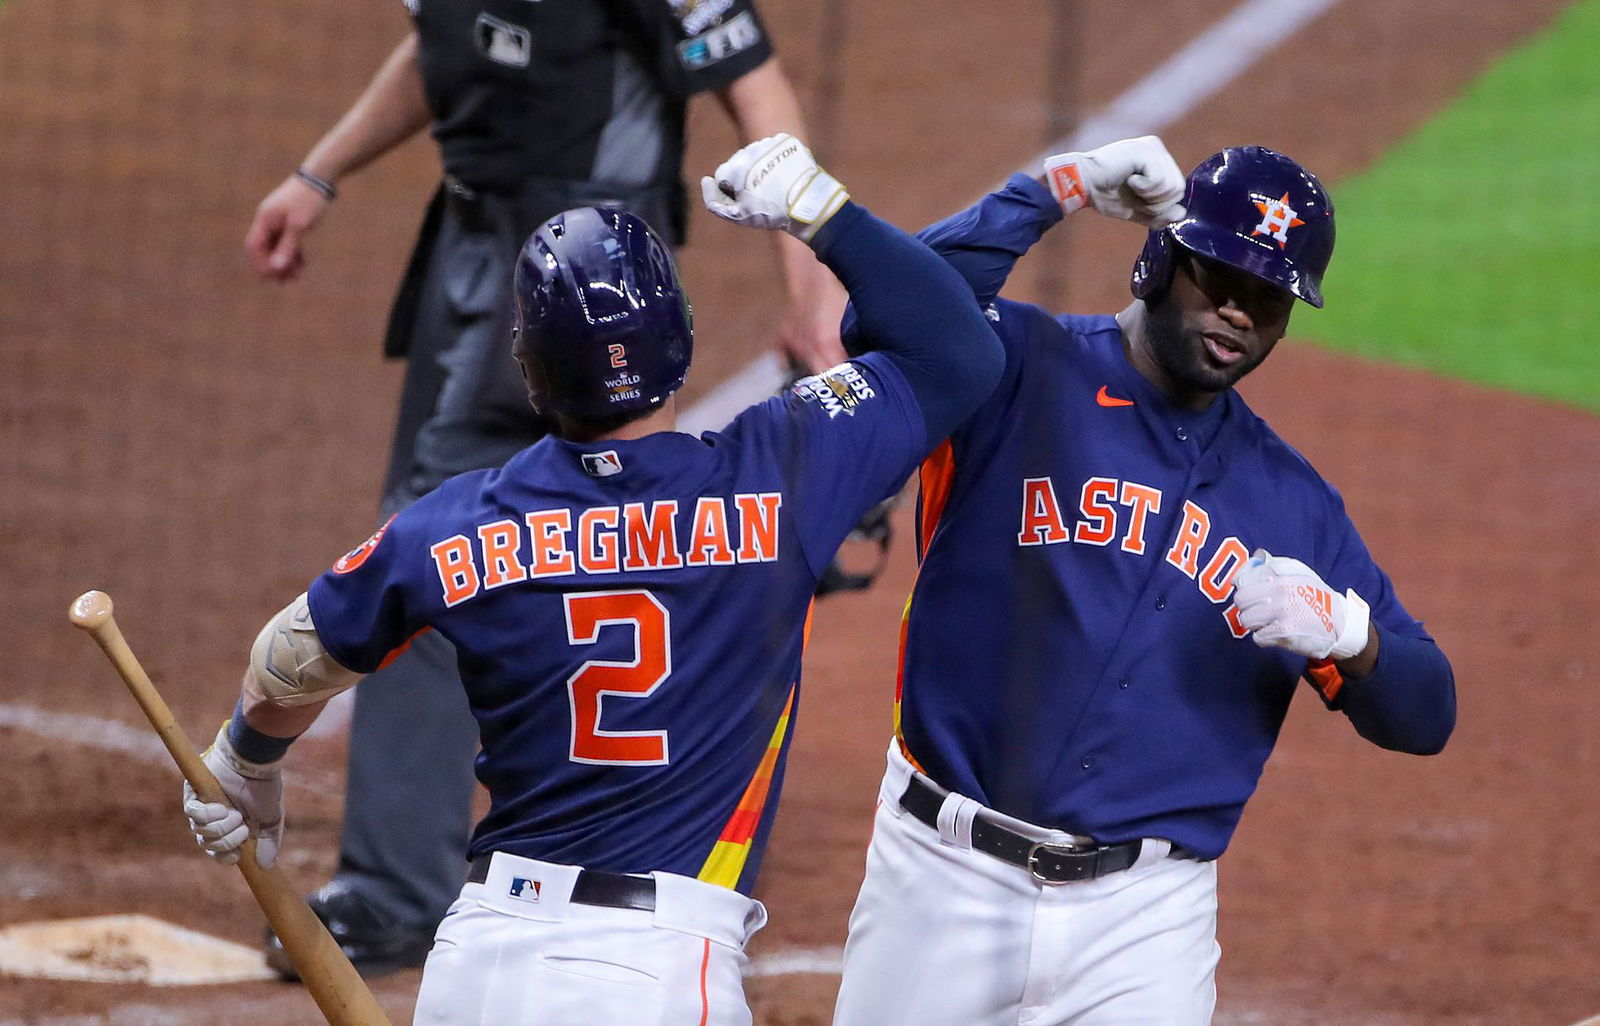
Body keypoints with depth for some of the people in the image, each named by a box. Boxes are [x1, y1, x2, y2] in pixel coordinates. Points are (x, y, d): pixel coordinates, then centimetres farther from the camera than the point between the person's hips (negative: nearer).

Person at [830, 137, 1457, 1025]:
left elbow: (1424, 717, 10)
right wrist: (1060, 190, -18)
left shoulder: (1293, 503, 12)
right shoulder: (1021, 369, -1)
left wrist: (1346, 634, -12)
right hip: (948, 881, -2)